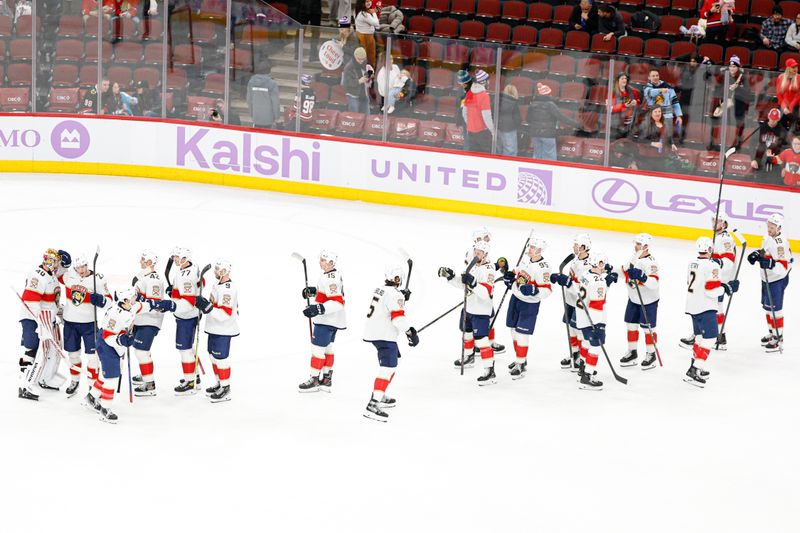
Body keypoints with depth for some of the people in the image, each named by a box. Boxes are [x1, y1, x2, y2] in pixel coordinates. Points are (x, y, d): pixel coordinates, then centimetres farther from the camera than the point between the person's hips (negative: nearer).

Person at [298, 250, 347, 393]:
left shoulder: (330, 279, -23)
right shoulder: (332, 274, 10)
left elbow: (337, 302, -29)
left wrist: (319, 309, -38)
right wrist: (313, 291, 18)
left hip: (327, 320, -11)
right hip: (330, 319, 11)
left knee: (317, 348, -6)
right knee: (327, 348, 16)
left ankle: (314, 380, -2)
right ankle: (326, 380, 23)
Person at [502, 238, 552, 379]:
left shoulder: (543, 268, -24)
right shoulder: (526, 258, 0)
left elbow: (547, 290, -24)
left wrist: (534, 291, -40)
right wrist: (510, 275, 7)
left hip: (529, 304, -8)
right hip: (515, 297, 8)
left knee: (522, 334, -8)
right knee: (514, 329, 16)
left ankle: (521, 365, 2)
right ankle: (520, 359, 32)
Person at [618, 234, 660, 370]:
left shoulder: (650, 262, -24)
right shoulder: (634, 258, 2)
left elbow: (654, 283, -33)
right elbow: (625, 271, 17)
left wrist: (642, 277, -45)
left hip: (648, 301, -8)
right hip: (633, 299, 8)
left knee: (648, 327, 2)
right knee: (631, 324, 14)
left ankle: (651, 355, 18)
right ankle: (632, 353, 28)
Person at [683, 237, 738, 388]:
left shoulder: (692, 263, 9)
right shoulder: (711, 266, -17)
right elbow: (712, 291, -21)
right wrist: (727, 288, -6)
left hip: (692, 306, 9)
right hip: (705, 308, -9)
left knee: (700, 336, 21)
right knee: (709, 337, -9)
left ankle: (695, 367, 27)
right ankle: (695, 371, -18)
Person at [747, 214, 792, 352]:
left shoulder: (780, 243, -26)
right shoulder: (767, 237, 2)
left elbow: (783, 267, -29)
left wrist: (770, 263, -42)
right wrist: (757, 255, 3)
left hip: (777, 280, -10)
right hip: (766, 278, 10)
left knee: (774, 308, -5)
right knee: (767, 306, 20)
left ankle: (778, 338, 5)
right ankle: (772, 333, 35)